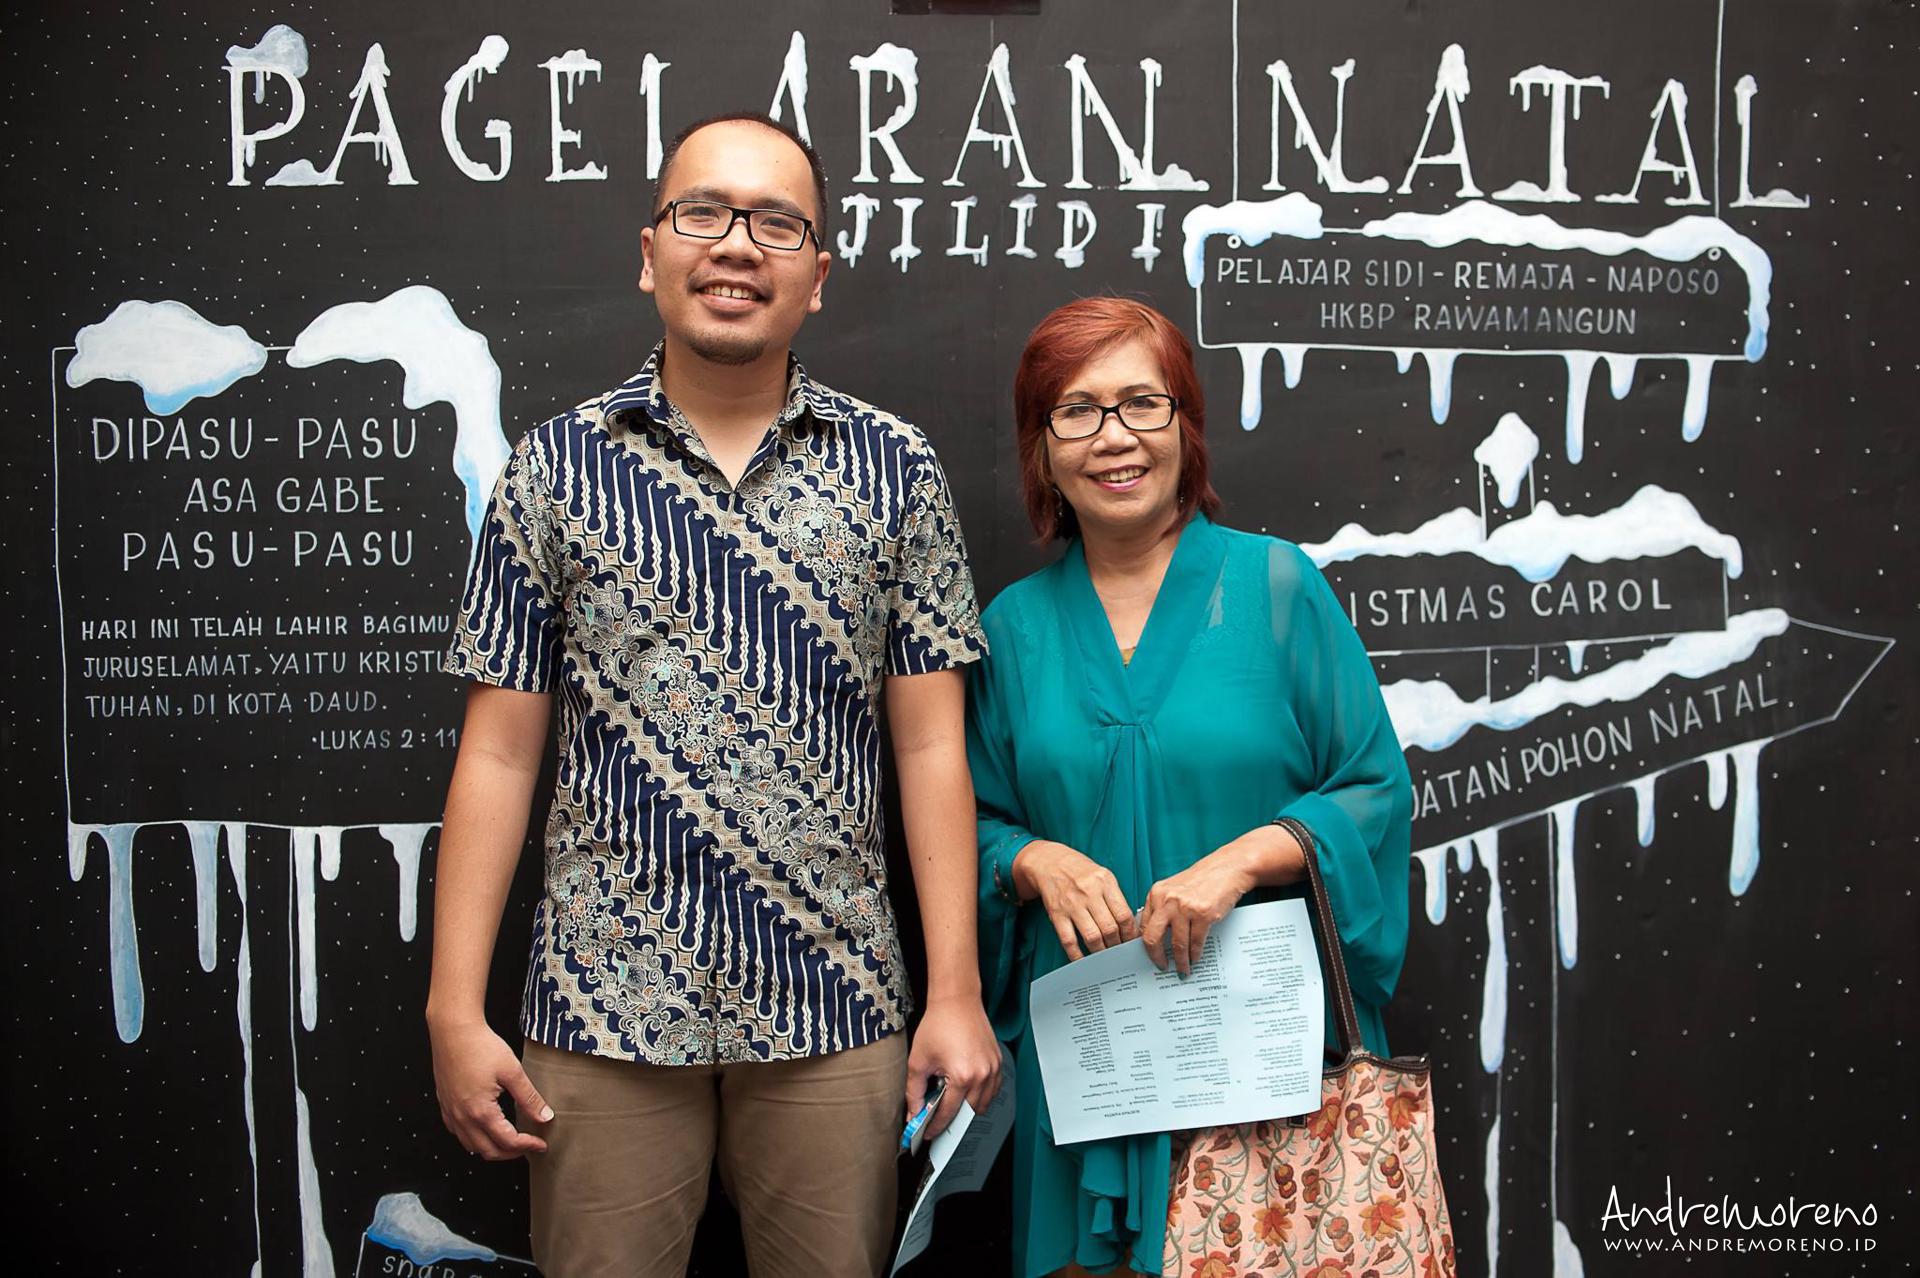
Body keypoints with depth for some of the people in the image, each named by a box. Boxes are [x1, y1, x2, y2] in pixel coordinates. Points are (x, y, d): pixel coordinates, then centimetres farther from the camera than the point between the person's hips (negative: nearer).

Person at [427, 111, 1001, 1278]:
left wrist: (959, 991, -3)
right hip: (607, 1005, 0)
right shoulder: (557, 468, 1)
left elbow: (930, 746, 1)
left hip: (834, 1006, 1)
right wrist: (455, 1011, -2)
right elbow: (500, 755, 1)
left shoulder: (894, 469, 2)